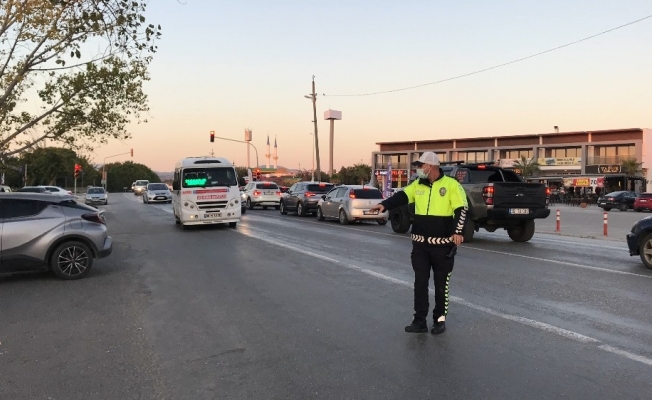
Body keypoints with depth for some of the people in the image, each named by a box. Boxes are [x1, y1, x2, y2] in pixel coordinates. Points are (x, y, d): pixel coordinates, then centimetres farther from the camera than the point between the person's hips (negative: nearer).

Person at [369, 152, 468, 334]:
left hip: (443, 244, -4)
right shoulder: (418, 185, 8)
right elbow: (402, 196, -3)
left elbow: (461, 209, -9)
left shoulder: (451, 184, -6)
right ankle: (420, 321, 13)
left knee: (441, 284, 8)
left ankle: (440, 319, 22)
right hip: (420, 244, 4)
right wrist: (385, 204, -21)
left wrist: (458, 232, -20)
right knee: (420, 282, 6)